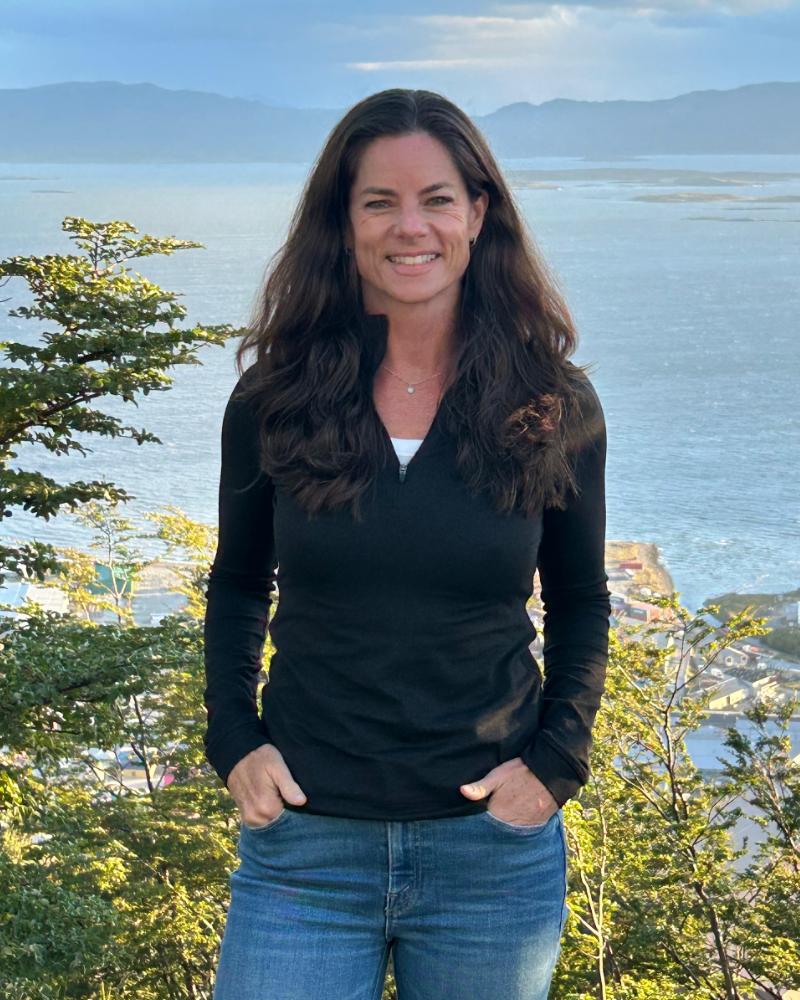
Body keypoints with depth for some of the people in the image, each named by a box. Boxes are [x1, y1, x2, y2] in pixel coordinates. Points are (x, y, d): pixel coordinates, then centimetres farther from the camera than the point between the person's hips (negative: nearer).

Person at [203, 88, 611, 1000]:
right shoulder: (274, 399, -1)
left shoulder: (555, 409, -2)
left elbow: (581, 605, 9)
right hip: (303, 837, 0)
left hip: (491, 845, 0)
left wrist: (556, 761, -3)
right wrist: (233, 742, -1)